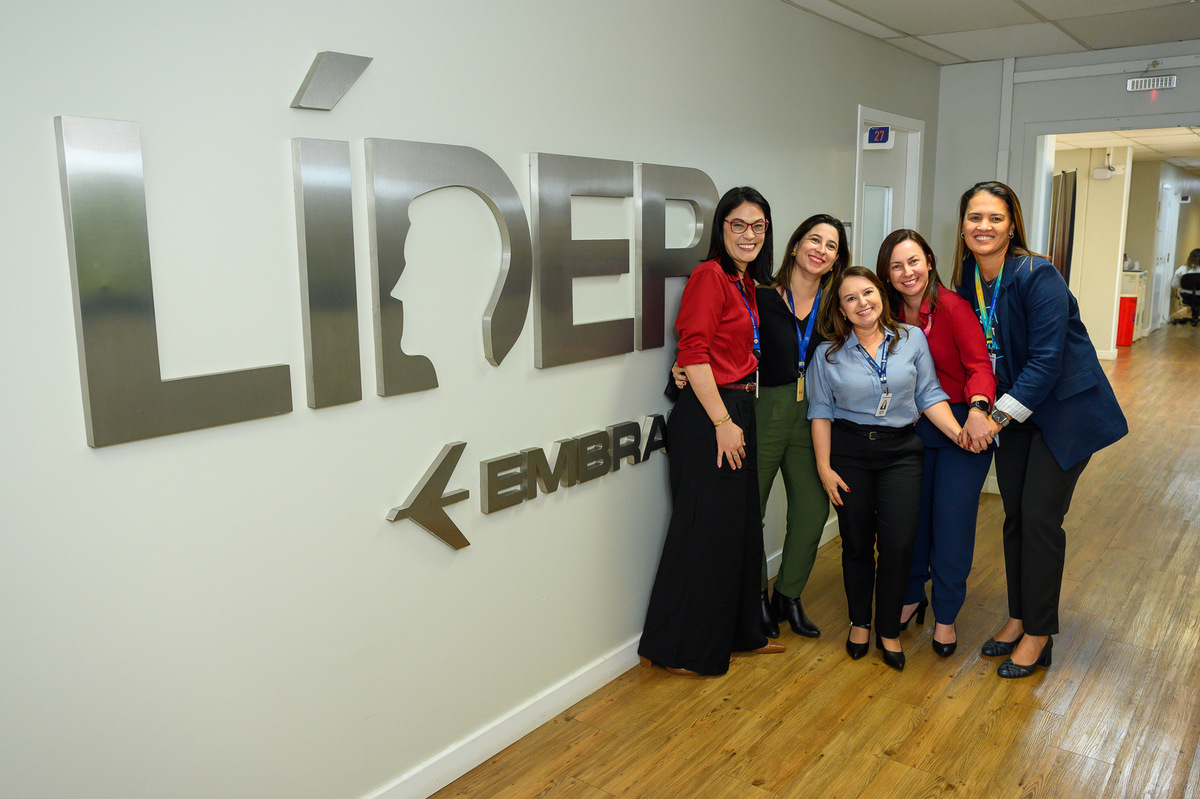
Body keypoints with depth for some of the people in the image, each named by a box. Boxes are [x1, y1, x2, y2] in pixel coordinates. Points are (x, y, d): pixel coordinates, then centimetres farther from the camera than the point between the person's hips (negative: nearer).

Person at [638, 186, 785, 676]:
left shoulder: (746, 283, 15)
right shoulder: (709, 275, -12)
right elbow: (694, 352, -19)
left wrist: (737, 419, 12)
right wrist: (722, 422, -19)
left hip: (737, 412, 9)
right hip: (707, 416, -9)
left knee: (742, 526, 17)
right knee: (705, 531, -2)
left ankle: (738, 633, 34)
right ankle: (679, 650, 14)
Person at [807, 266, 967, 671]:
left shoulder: (912, 339, 3)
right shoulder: (828, 354, 1)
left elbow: (929, 395, 4)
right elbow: (821, 410, 2)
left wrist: (959, 433, -9)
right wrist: (824, 467, -3)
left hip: (901, 451, 0)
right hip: (848, 451, 0)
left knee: (898, 544, -6)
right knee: (857, 543, 7)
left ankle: (889, 630, 14)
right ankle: (860, 622, 28)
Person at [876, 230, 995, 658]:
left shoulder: (953, 307, -15)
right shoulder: (892, 315, 1)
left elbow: (979, 365, -22)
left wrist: (978, 409, -39)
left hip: (963, 426, -4)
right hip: (914, 426, 4)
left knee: (952, 523, 0)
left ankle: (946, 615, 19)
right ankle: (912, 596, 31)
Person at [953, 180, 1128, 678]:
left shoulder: (1038, 277, -21)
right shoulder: (968, 279, -1)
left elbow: (1047, 358, -24)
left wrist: (1000, 415, -23)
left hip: (1065, 410, -6)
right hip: (1014, 410, 6)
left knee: (1040, 518, -5)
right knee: (1015, 516, 10)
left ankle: (1038, 635, 11)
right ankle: (1018, 618, 26)